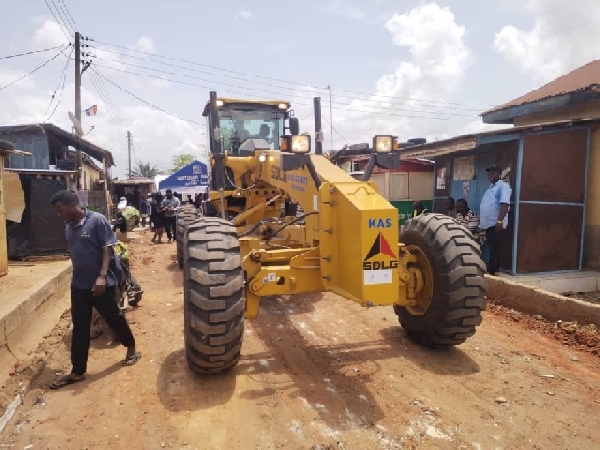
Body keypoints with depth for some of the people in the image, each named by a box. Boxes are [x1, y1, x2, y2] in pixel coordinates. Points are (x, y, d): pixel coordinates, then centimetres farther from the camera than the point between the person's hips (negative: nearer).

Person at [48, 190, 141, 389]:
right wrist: (77, 276, 20)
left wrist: (102, 276, -24)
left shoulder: (97, 220, -14)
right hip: (78, 285, 6)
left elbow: (107, 249, -17)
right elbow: (75, 253, 16)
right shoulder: (69, 226, 7)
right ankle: (77, 372, 19)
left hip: (101, 283, -6)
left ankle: (131, 349, 34)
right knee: (79, 328, 9)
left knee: (114, 318, 10)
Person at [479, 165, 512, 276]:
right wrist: (481, 221, 22)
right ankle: (493, 269, 18)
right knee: (491, 248, 12)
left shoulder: (503, 186, -8)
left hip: (495, 223, -9)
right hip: (488, 223, 9)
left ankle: (491, 271, -5)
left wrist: (499, 221, -29)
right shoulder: (491, 187, 21)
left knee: (494, 249, -7)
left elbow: (505, 204, -20)